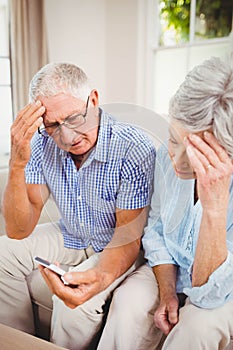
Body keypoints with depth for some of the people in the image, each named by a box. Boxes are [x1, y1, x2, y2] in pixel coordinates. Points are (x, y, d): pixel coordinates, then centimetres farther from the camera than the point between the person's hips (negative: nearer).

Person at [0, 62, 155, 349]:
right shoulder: (42, 143, -14)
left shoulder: (135, 150, -28)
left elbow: (128, 237, -23)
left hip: (115, 246, -4)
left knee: (76, 298, -30)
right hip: (70, 237, 5)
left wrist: (101, 277, -46)